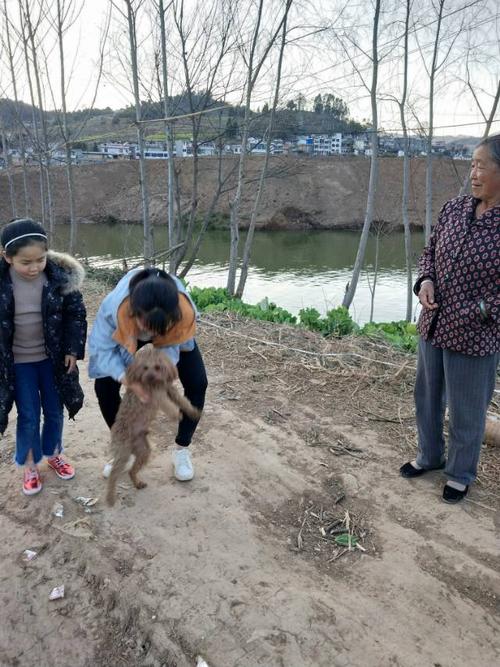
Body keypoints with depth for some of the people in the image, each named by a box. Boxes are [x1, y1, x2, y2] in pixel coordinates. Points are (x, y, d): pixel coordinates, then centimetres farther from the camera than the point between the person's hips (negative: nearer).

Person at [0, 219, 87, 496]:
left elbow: (76, 314, -4)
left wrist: (72, 350, -6)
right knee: (28, 416, 8)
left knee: (55, 411, 15)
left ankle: (53, 455, 39)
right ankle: (30, 466, 30)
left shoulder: (61, 277, -15)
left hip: (52, 358, 1)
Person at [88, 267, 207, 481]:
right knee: (104, 387, -7)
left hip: (170, 337, 0)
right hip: (126, 338, 0)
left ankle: (181, 450, 11)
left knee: (197, 384, -11)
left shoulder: (185, 311, -44)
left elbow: (173, 345, -25)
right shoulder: (113, 306, -46)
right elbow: (100, 348, -31)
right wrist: (126, 378, -45)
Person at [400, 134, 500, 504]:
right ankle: (430, 456, 44)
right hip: (433, 327, 6)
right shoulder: (453, 209, 0)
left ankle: (461, 473, 36)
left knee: (466, 412, 11)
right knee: (427, 397, 21)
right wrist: (425, 281, -4)